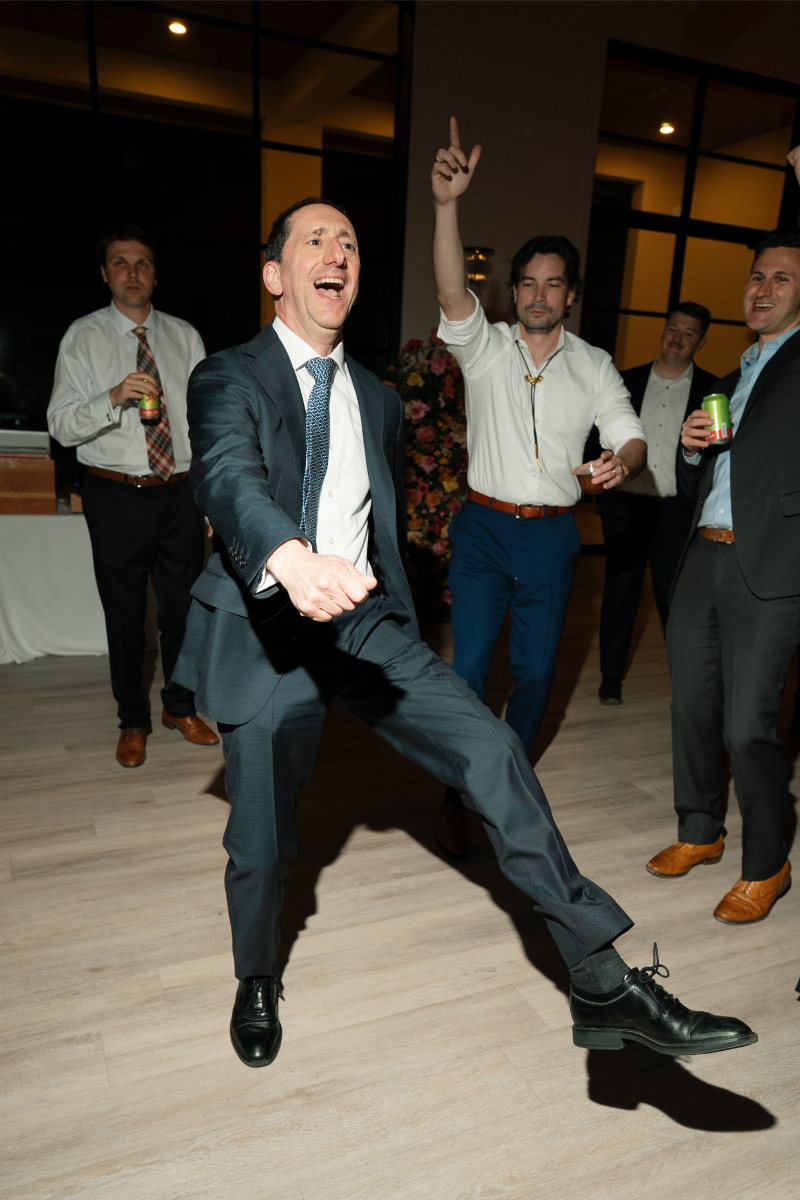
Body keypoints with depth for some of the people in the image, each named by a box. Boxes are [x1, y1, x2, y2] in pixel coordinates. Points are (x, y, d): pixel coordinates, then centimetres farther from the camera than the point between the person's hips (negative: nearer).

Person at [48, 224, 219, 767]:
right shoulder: (82, 337, 0)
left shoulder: (185, 336, 7)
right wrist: (113, 397, -24)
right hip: (116, 497, -2)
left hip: (180, 494, 2)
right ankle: (133, 722, 28)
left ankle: (180, 708, 33)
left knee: (184, 606, 11)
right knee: (125, 614, 8)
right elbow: (61, 426, -7)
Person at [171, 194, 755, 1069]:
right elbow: (227, 476, -26)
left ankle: (603, 984, -8)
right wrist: (292, 558, -47)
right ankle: (256, 981, 39)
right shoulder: (229, 378, -3)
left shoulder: (377, 398, 15)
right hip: (266, 630, -3)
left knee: (492, 751, -14)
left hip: (365, 622, 4)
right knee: (261, 840, 7)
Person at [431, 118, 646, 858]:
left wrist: (623, 462, -23)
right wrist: (447, 204, -30)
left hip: (551, 534, 2)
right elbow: (453, 293, -16)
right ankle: (459, 796, 15)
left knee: (536, 669, 9)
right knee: (469, 666, -3)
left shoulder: (595, 366, 7)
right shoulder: (485, 346, 2)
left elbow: (631, 435, 1)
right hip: (483, 526, -1)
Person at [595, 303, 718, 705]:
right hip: (624, 503, 2)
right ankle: (611, 674, 21)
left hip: (676, 509, -2)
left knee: (674, 594, -2)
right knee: (620, 589, 7)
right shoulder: (628, 381, 9)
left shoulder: (711, 390, 3)